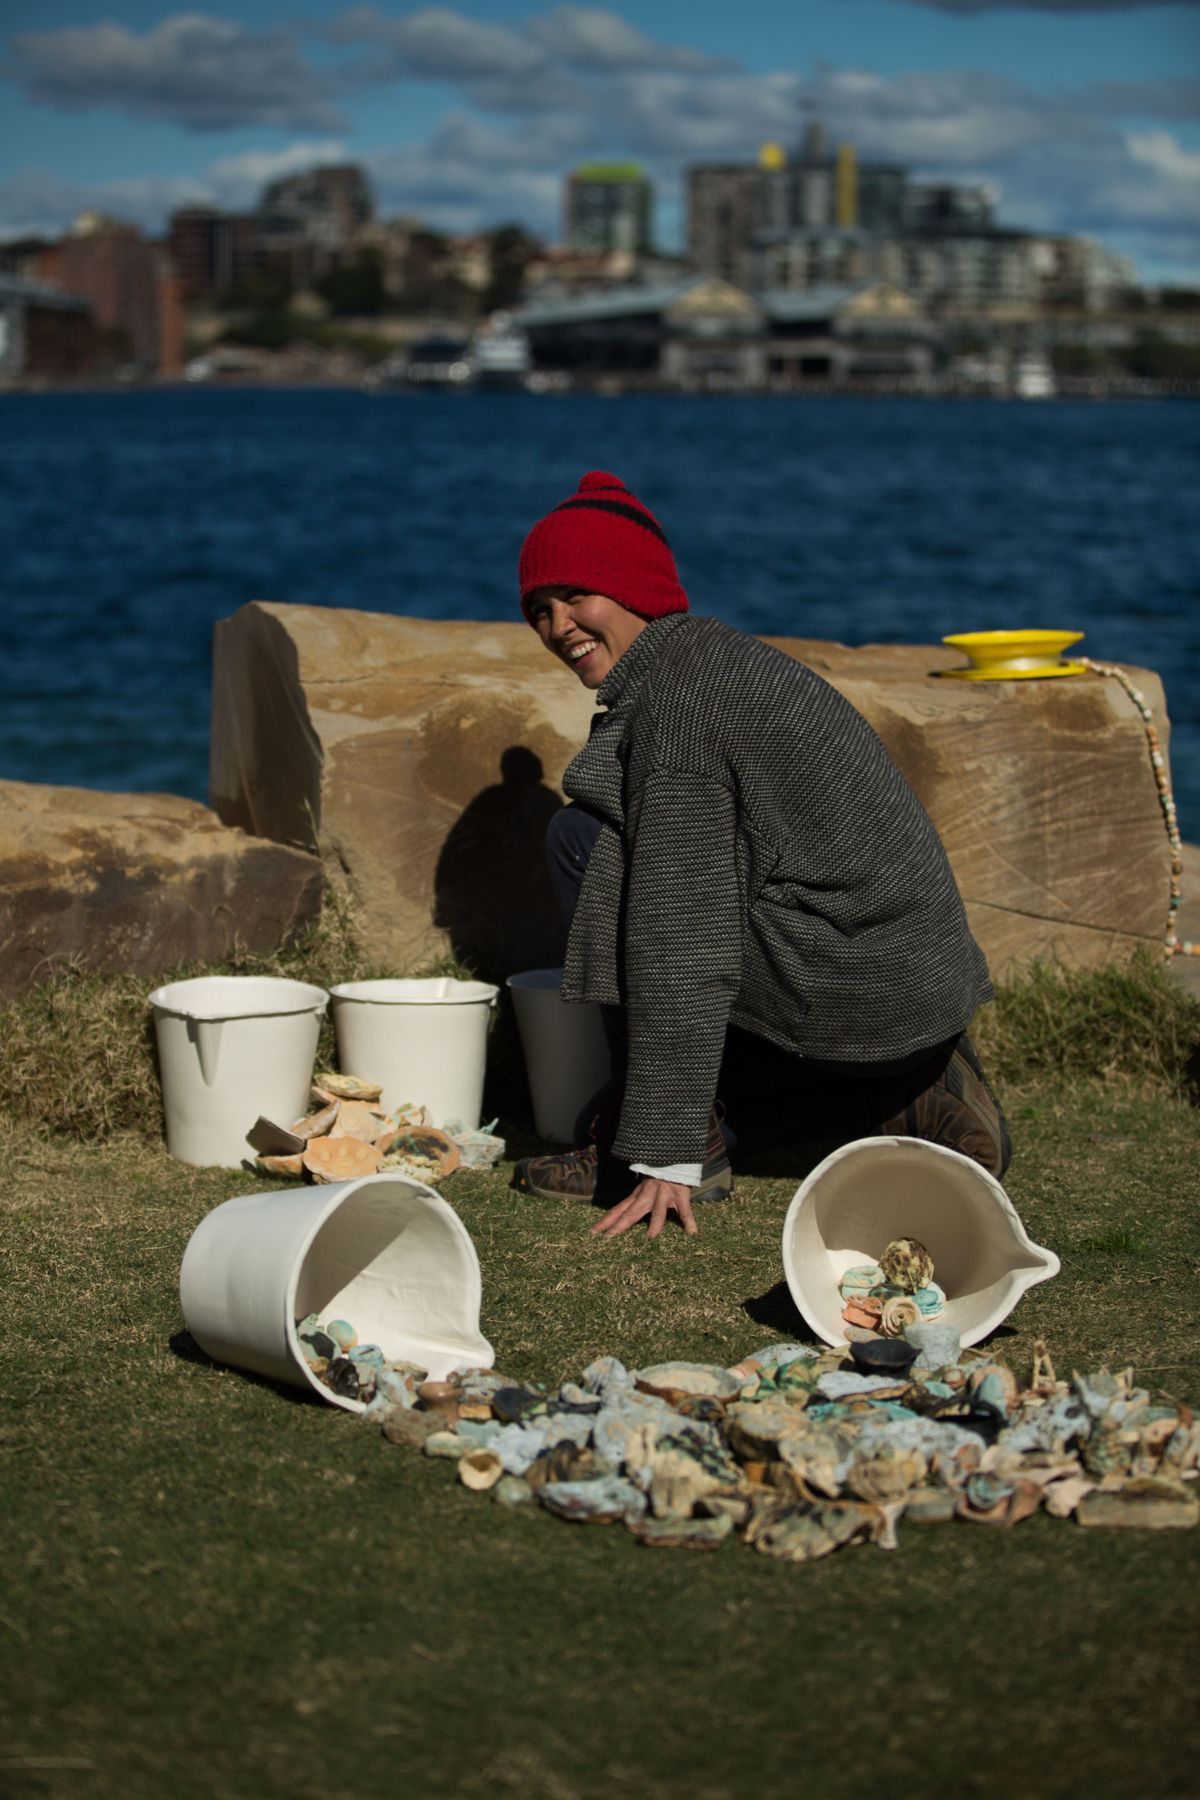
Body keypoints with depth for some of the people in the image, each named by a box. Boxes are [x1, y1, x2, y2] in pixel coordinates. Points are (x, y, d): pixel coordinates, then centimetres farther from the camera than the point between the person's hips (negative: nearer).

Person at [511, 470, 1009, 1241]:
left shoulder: (674, 695, -16)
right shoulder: (720, 654, 15)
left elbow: (682, 941, -21)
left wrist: (667, 1154, -20)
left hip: (848, 987, -10)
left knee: (582, 837, -6)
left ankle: (690, 1145, -4)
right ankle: (917, 1101, 16)